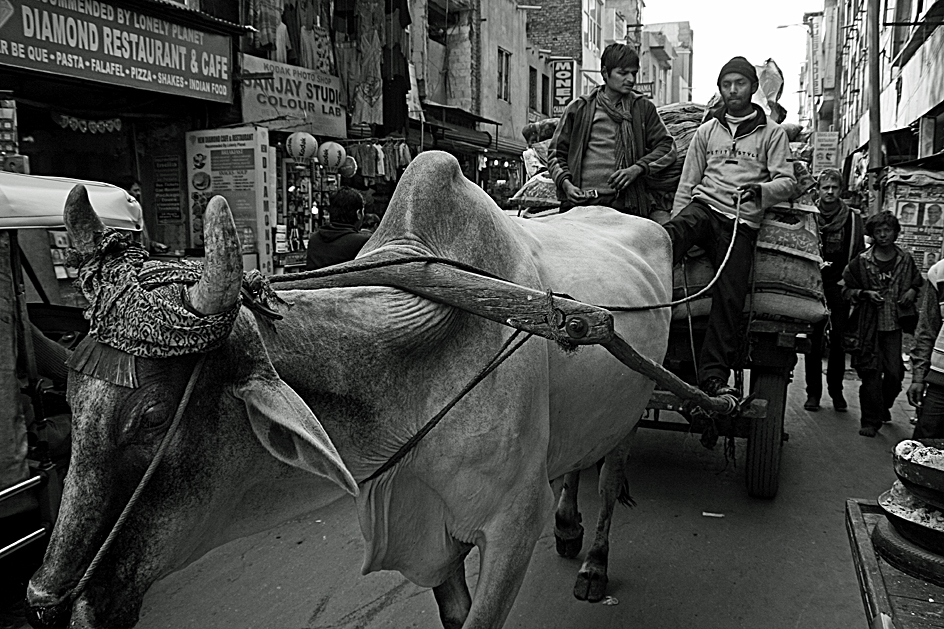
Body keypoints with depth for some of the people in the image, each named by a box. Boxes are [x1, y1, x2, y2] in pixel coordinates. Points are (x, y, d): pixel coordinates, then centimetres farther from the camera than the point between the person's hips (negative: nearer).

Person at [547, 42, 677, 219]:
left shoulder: (643, 108, 17)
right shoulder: (579, 108, 14)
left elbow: (667, 147, 12)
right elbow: (556, 153, 17)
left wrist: (638, 168, -4)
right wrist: (565, 183, -1)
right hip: (579, 203, 0)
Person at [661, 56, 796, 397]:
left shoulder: (772, 132, 14)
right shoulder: (707, 130, 21)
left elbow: (787, 181, 7)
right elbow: (687, 183, 18)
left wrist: (760, 191, -15)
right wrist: (676, 223, 7)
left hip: (742, 223, -1)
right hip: (705, 207, 2)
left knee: (730, 298, -16)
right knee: (678, 229, -36)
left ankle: (713, 375, -17)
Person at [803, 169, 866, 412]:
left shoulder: (853, 218, 8)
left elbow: (860, 255, 10)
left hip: (840, 285, 1)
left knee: (839, 341, 3)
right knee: (813, 340, 1)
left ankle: (836, 391, 14)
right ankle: (813, 392, 8)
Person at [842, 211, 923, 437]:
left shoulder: (906, 260, 6)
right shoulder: (861, 261, -1)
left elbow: (919, 284, 21)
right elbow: (846, 290, 5)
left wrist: (913, 291, 1)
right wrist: (865, 294, -11)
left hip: (894, 326, 2)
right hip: (869, 326, -2)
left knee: (895, 374, -1)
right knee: (871, 374, -4)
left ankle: (884, 406, 29)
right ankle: (871, 421, 5)